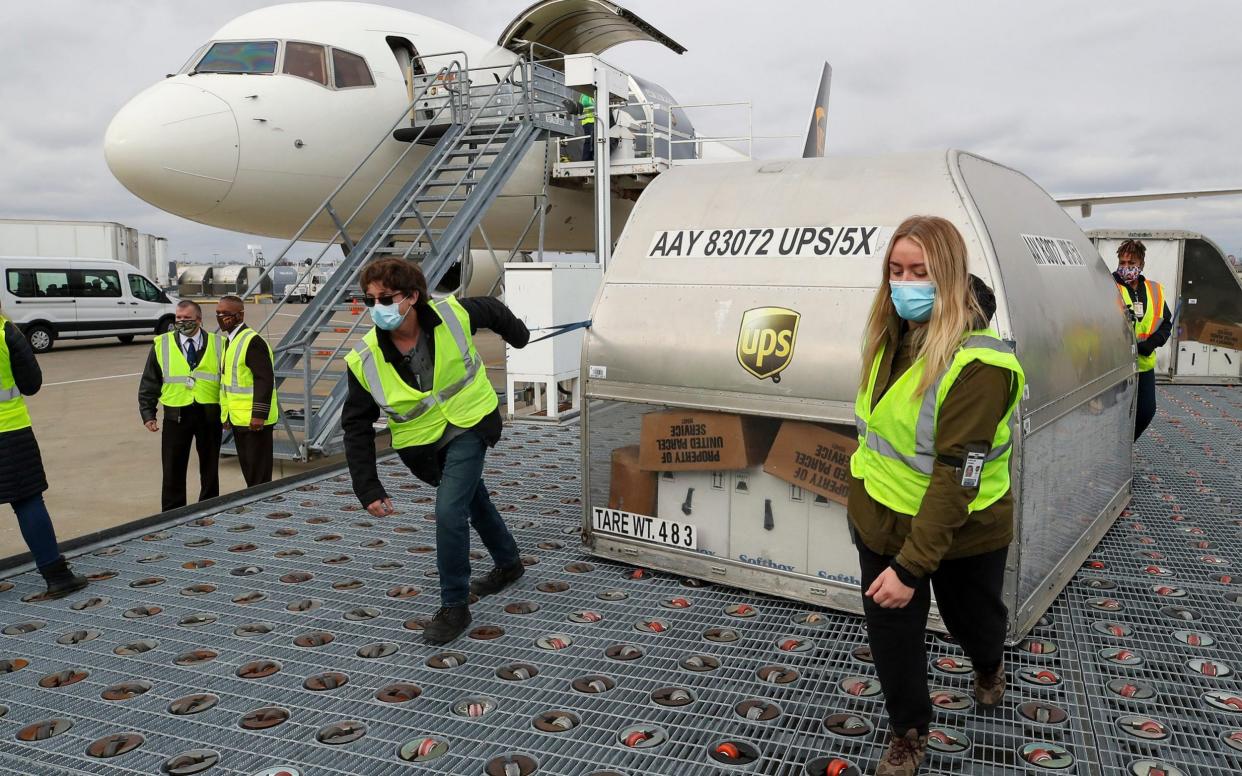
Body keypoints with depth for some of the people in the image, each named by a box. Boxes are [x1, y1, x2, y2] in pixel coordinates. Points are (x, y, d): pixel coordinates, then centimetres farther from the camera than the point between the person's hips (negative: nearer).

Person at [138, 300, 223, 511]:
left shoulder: (218, 345, 4)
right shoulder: (162, 345, 4)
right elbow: (149, 383, 6)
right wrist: (148, 414, -2)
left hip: (209, 414, 0)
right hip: (176, 415, 0)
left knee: (210, 470, 10)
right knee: (173, 470, 2)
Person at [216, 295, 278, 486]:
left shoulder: (252, 341, -16)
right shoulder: (229, 341, 15)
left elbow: (265, 379, -21)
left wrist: (259, 415, -24)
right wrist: (226, 414, 21)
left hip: (254, 420, -9)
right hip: (237, 418, 10)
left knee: (258, 472, -2)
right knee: (246, 466, 16)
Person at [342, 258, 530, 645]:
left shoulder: (452, 315, -22)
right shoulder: (365, 361, -19)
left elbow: (492, 310, 2)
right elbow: (357, 427, -12)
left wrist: (519, 336, 22)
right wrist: (368, 489, -19)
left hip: (468, 427, -3)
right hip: (424, 445, 3)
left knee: (449, 512, -16)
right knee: (475, 501, 22)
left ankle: (454, 606, 2)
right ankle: (508, 563, 49)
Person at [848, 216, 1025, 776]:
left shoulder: (976, 365, -29)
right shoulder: (892, 336, -5)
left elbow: (957, 476, -30)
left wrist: (911, 566, -30)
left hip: (961, 530, -5)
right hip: (883, 517, 5)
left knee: (970, 616, 23)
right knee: (890, 632, 11)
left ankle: (989, 667, 59)